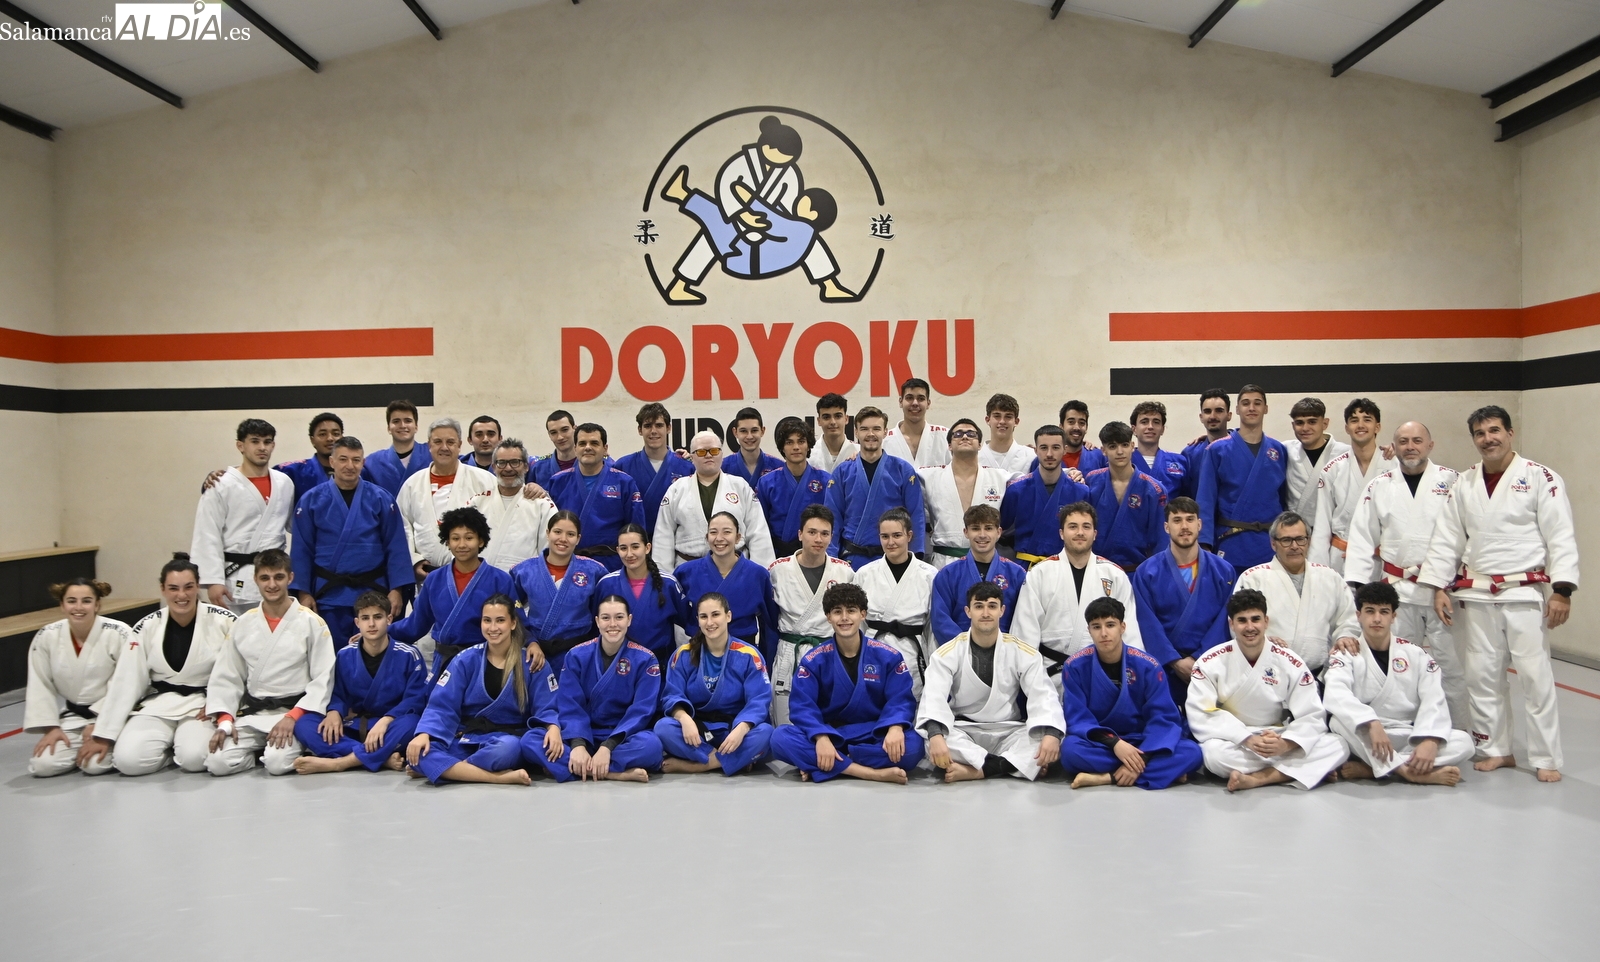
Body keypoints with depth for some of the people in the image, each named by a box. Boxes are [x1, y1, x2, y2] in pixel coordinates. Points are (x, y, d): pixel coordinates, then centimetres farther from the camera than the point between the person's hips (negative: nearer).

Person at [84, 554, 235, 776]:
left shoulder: (224, 621, -10)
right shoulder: (147, 627, -3)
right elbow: (125, 683, -1)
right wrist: (103, 737, -2)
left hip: (203, 704, -2)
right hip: (158, 705, 2)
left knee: (194, 758, -29)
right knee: (128, 760, -22)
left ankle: (181, 745, 7)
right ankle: (170, 748, 9)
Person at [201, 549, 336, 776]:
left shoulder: (312, 623, -4)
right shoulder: (243, 624, 7)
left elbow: (323, 679, -7)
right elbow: (225, 677, 8)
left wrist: (293, 717, -17)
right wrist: (224, 720, -7)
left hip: (295, 711, -3)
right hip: (251, 713, 4)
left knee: (278, 763, -27)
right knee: (218, 763, -18)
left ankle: (294, 745, 5)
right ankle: (261, 749, 9)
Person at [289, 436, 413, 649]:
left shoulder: (381, 498, -2)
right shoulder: (312, 500, -1)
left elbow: (396, 547, -1)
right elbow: (301, 550, 2)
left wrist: (395, 589, -5)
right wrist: (303, 593, -1)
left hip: (372, 591, 0)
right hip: (328, 593, 0)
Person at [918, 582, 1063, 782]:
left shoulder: (1023, 653, -1)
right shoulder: (947, 653, -5)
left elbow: (1043, 696, -9)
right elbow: (934, 697, -18)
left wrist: (1051, 734, -30)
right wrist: (935, 735, -39)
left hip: (1008, 732, 1)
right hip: (962, 732, -1)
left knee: (1047, 742, -27)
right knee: (929, 738, -34)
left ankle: (976, 770, -33)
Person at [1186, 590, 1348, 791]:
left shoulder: (1290, 664, -3)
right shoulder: (1210, 663, -8)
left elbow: (1311, 717, -6)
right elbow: (1200, 715, -14)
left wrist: (1285, 744, -27)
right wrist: (1247, 740, -27)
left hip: (1276, 743, 3)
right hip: (1234, 743, -3)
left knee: (1337, 747, -19)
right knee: (1214, 753, -37)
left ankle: (1255, 779, -27)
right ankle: (1285, 771, -18)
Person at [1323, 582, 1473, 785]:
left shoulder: (1416, 655, 6)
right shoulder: (1346, 655, -3)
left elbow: (1434, 701, -7)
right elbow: (1336, 695, -23)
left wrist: (1430, 741, -26)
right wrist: (1372, 723, -39)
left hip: (1409, 739, 3)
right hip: (1366, 741, -3)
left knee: (1463, 743, -22)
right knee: (1339, 721, -33)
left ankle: (1369, 769, -28)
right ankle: (1413, 772, -33)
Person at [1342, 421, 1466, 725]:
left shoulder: (1451, 481, 1)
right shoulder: (1380, 486, 6)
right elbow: (1362, 537, 4)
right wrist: (1356, 584, -3)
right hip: (1397, 589, 2)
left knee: (1450, 664, 2)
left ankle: (1461, 732, 15)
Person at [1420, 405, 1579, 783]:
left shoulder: (1541, 478, -5)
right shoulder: (1464, 484, 8)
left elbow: (1561, 537, -9)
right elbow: (1446, 538, 8)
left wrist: (1562, 590, -15)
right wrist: (1439, 586, 3)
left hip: (1525, 593, -4)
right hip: (1477, 595, 4)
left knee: (1535, 675, -2)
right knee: (1482, 675, 10)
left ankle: (1546, 759, 10)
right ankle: (1495, 749, 24)